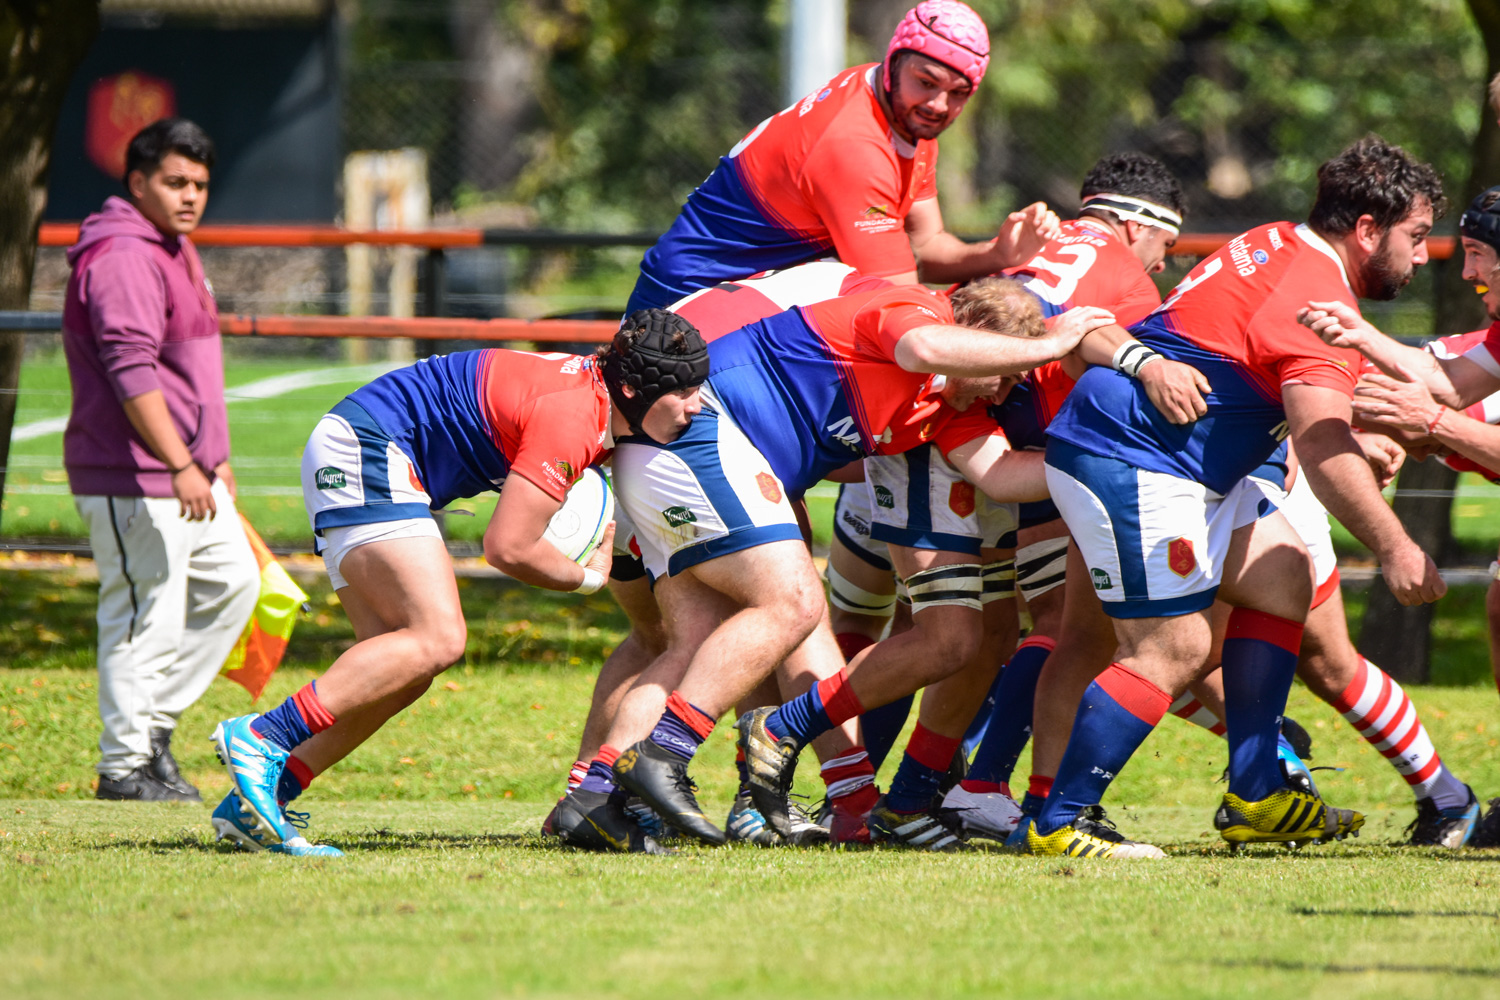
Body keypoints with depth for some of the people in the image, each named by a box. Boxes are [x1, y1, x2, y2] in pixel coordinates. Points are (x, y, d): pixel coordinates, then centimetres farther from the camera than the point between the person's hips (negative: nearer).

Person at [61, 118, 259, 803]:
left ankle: (154, 721, 19)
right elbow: (133, 373, -25)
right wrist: (180, 467, -29)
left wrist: (214, 458, 29)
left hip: (187, 474, 10)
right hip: (133, 480, -10)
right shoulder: (121, 258, -16)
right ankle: (125, 766, 0)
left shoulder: (175, 251, 18)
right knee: (147, 617, -7)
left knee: (233, 581, 16)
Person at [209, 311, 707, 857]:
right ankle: (257, 738, -26)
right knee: (438, 638, -21)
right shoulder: (572, 417, -22)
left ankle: (252, 802, -1)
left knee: (403, 671, 3)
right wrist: (587, 576, -3)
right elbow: (507, 548, -21)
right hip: (367, 449, -10)